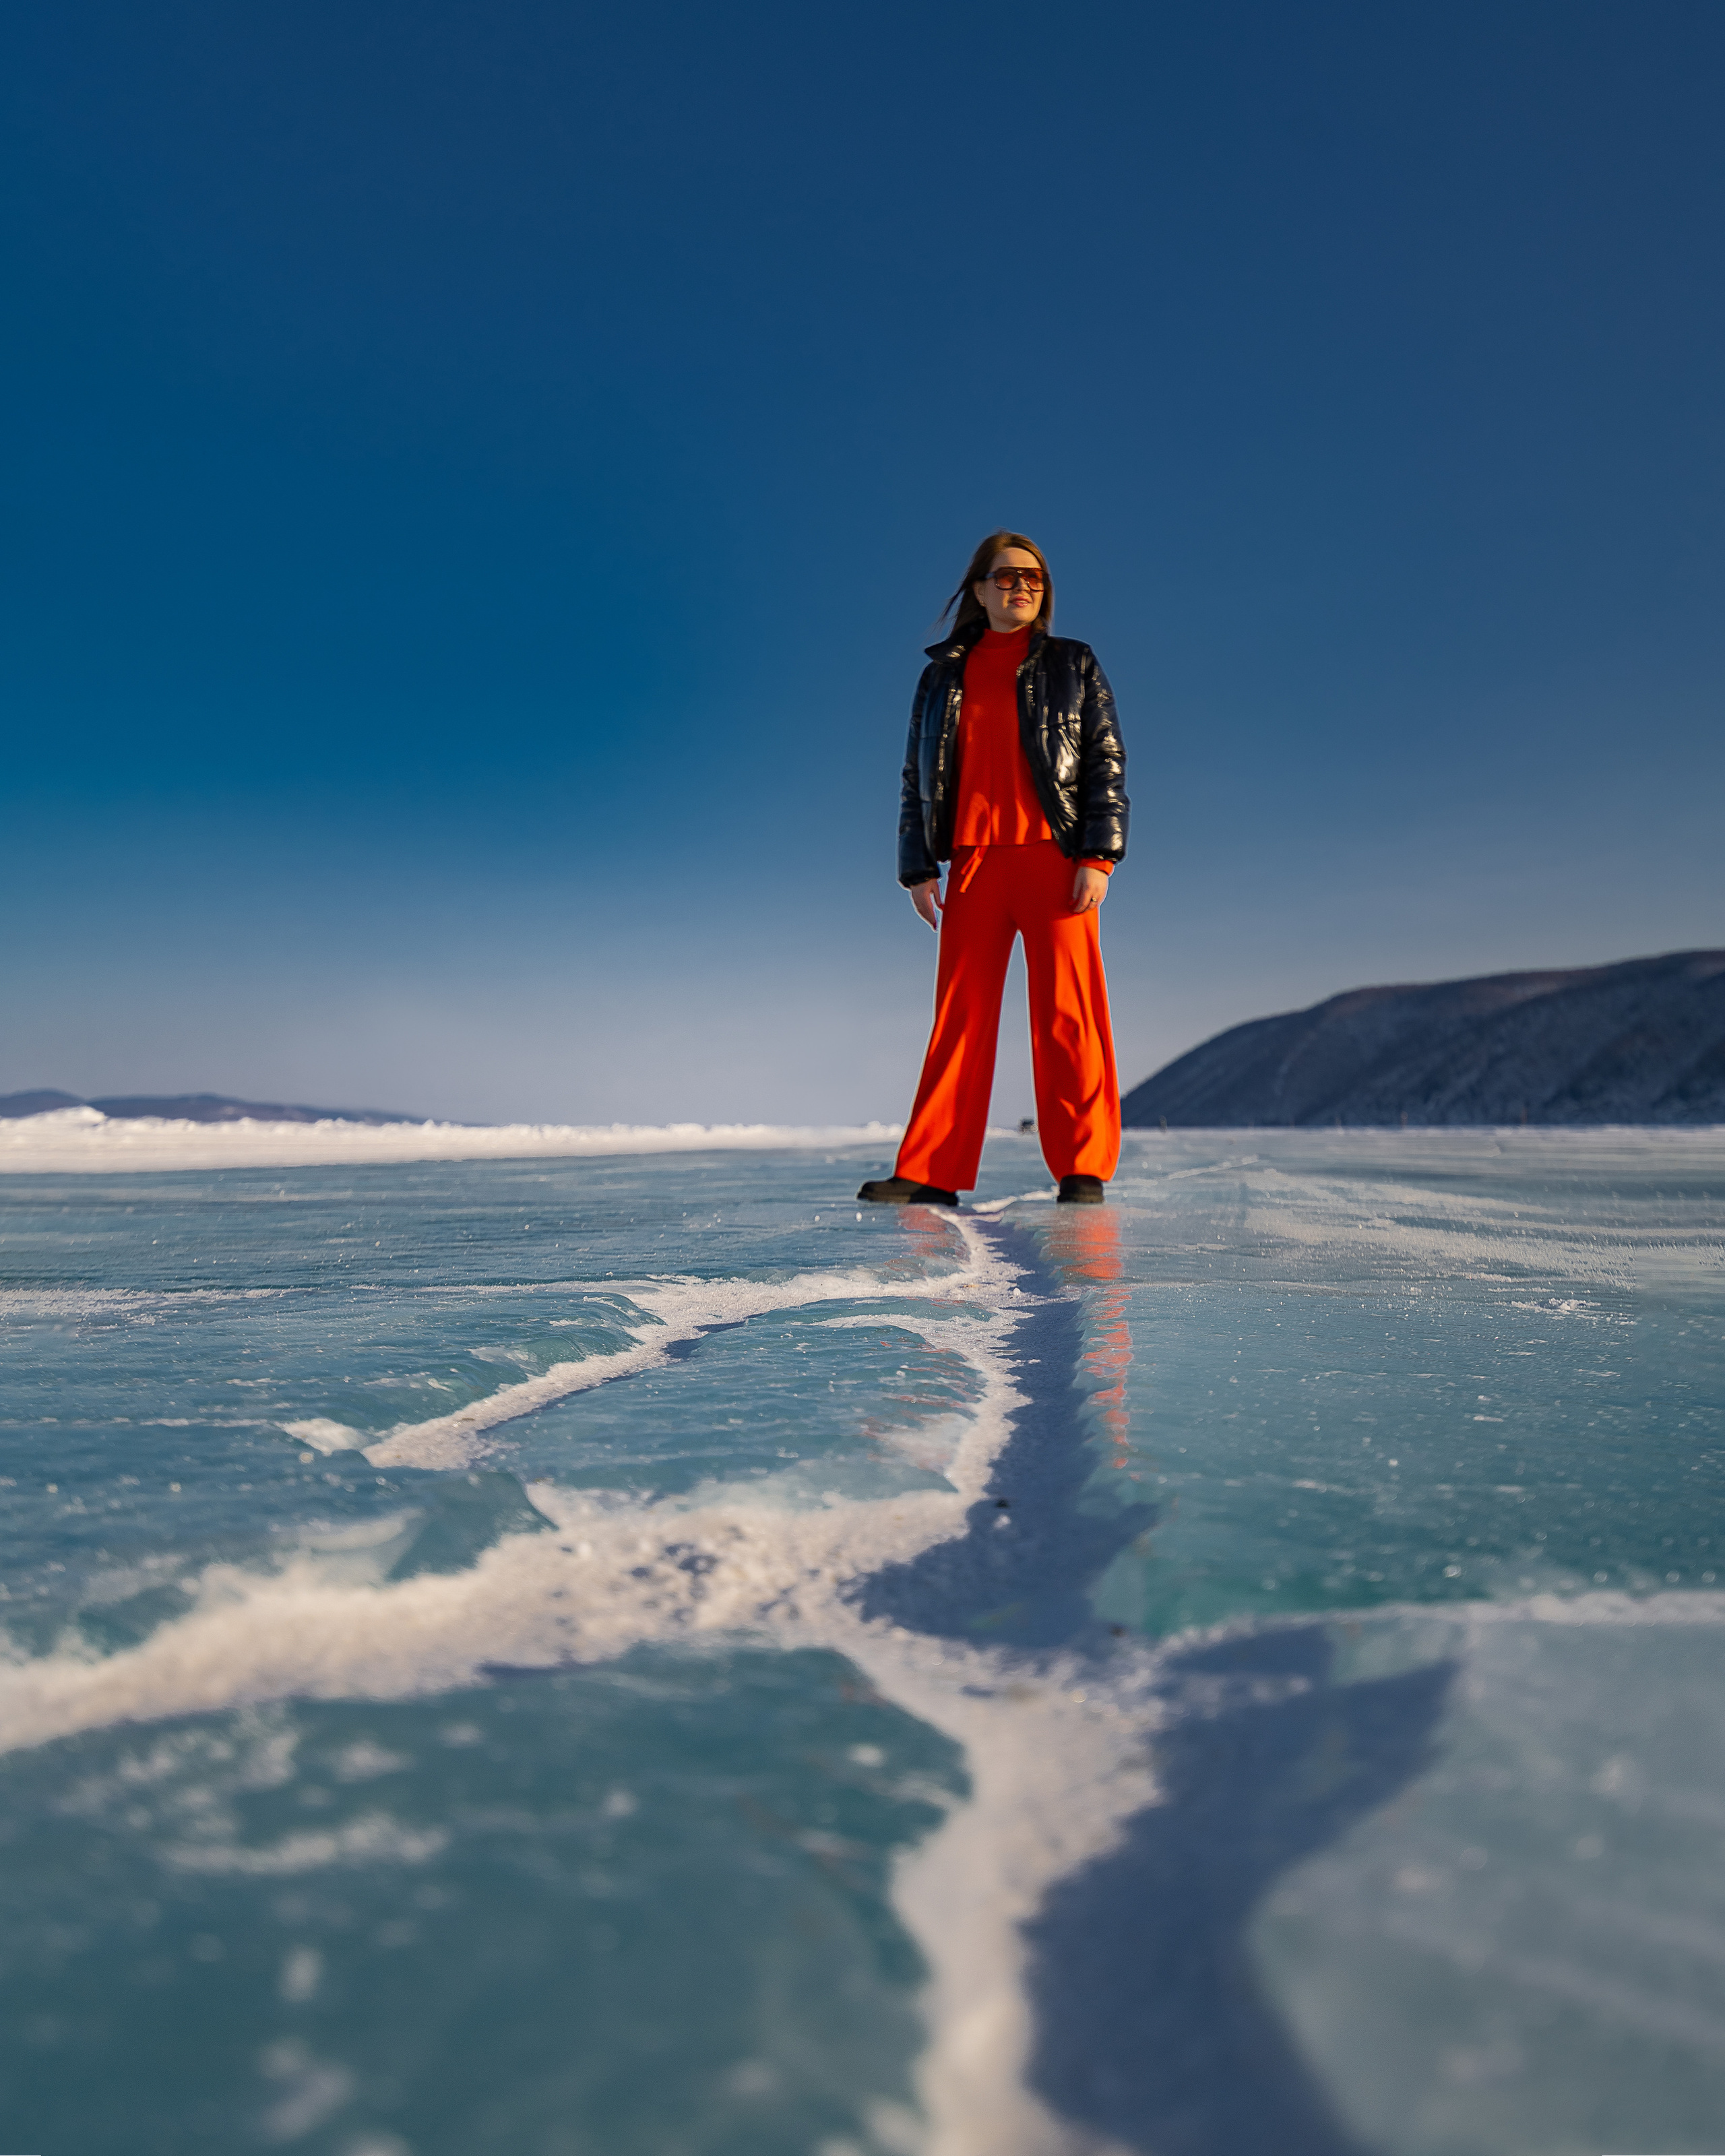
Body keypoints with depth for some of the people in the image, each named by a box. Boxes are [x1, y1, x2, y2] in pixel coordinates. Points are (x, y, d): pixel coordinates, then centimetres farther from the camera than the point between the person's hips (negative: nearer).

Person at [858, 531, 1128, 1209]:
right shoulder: (942, 676, 17)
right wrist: (918, 869, 7)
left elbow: (1106, 762, 4)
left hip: (1054, 858, -2)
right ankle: (931, 1172, 2)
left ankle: (1083, 1169, 1)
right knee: (960, 1013, 0)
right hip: (973, 863, 2)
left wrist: (1098, 856, -7)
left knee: (1066, 1012, -5)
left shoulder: (1073, 666, 11)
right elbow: (918, 777, 17)